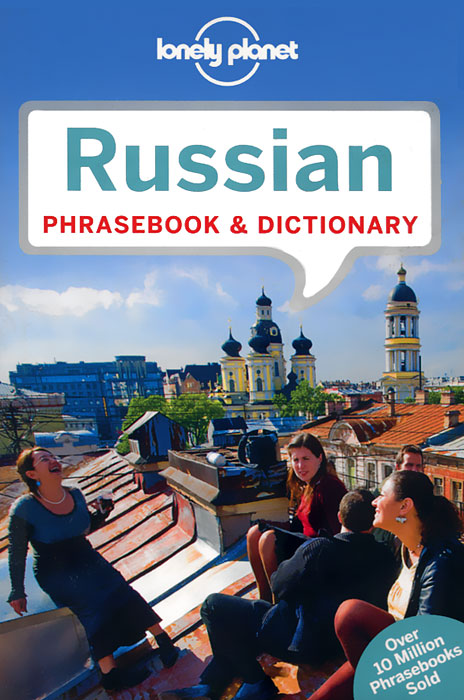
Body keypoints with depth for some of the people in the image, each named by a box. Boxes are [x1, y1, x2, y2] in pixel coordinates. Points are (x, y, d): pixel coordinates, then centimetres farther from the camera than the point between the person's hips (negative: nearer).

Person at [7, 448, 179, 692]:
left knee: (118, 590, -18)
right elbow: (17, 551, -4)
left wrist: (103, 512, -3)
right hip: (55, 572, -4)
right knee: (91, 603, -26)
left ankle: (161, 638, -17)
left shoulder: (75, 495, 0)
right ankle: (109, 671, -25)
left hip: (86, 560, 4)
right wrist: (17, 591, -3)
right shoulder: (24, 508, -14)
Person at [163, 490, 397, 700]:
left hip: (300, 644, -8)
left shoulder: (318, 548, -25)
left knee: (213, 605, 1)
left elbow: (278, 585, -12)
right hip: (336, 644, 8)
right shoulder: (384, 557, -8)